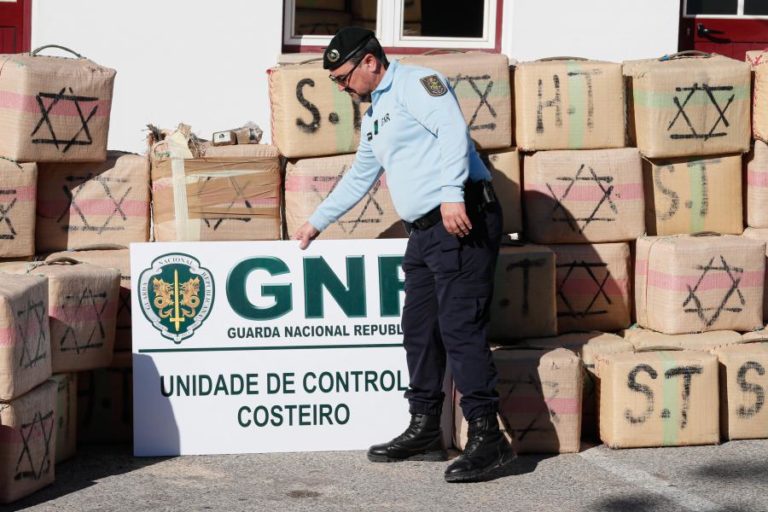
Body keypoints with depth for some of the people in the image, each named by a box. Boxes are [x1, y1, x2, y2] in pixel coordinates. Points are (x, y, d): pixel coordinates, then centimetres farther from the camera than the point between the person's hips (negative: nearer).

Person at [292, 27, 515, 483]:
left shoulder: (416, 83, -4)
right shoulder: (374, 117, 25)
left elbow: (452, 130, -20)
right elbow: (357, 180, 38)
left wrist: (451, 193, -31)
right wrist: (317, 223, 44)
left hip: (463, 219, -10)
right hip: (424, 231, 10)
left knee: (460, 328, -14)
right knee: (419, 331, 11)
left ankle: (487, 438, -13)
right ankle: (425, 432, 19)